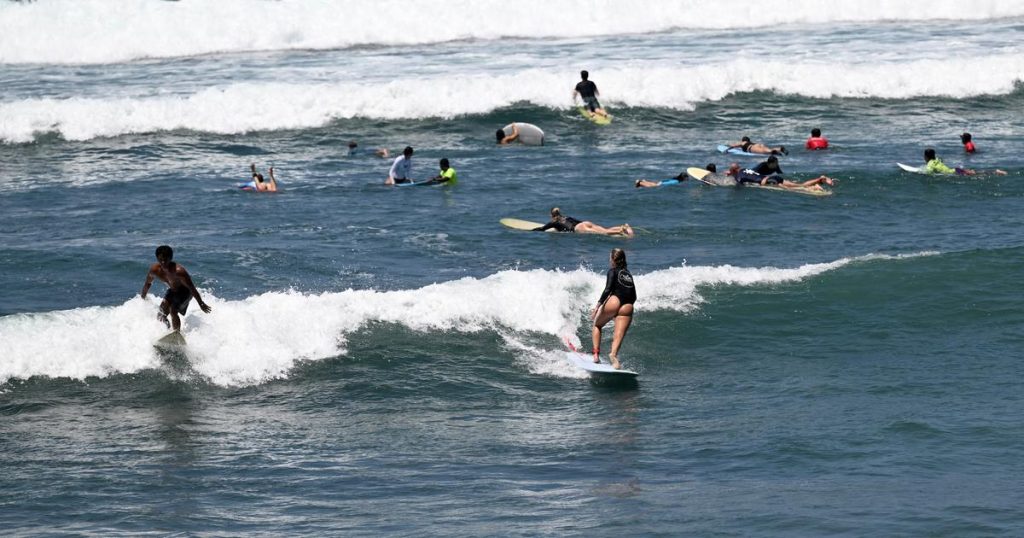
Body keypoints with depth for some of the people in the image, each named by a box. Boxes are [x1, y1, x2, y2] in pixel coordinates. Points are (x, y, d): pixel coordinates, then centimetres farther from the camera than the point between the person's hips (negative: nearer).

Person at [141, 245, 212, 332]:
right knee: (161, 315, -1)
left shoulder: (178, 271, -36)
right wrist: (143, 298, 16)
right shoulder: (154, 270, -18)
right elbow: (147, 284, 4)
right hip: (172, 291, 7)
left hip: (185, 291, -7)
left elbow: (191, 288, -28)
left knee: (173, 310, -26)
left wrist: (201, 304, -23)